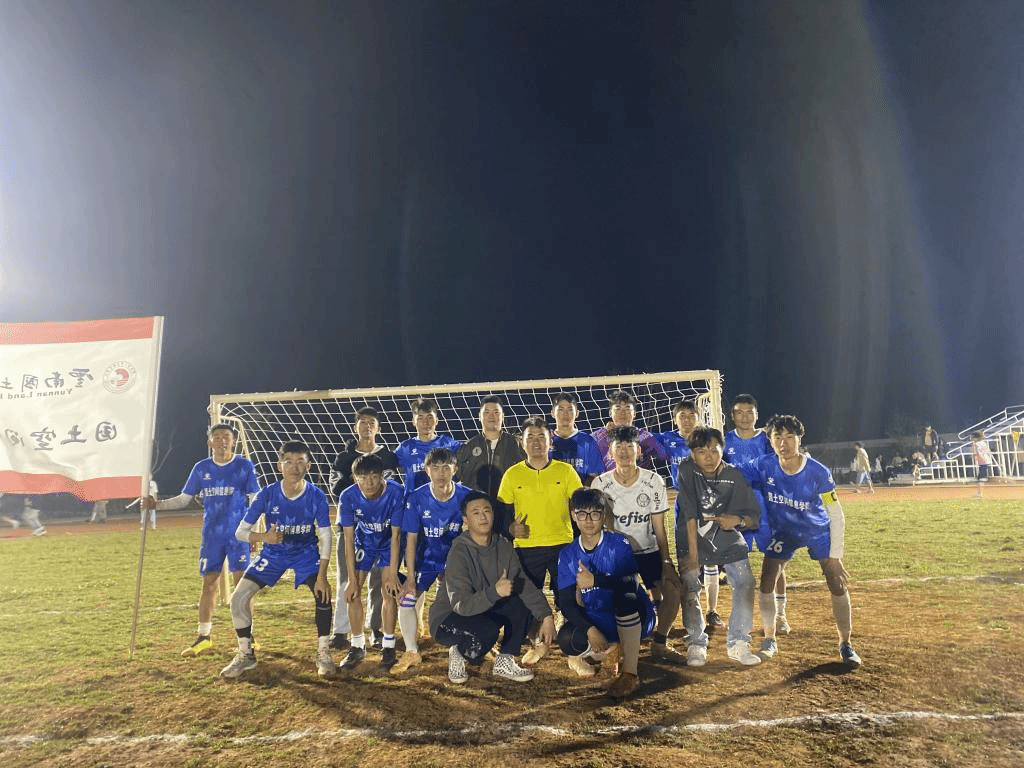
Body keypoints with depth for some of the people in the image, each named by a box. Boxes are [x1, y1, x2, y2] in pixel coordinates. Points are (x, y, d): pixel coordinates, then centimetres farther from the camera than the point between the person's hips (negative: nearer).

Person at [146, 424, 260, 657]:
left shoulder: (244, 466, -4)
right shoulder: (201, 468, 5)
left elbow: (255, 501, -3)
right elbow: (183, 499, 12)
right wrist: (156, 505, -1)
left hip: (238, 534, -3)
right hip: (211, 536, 3)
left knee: (242, 582, -4)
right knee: (208, 583, 7)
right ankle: (204, 638, 18)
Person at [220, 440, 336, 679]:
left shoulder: (316, 496, -22)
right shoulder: (267, 495, -21)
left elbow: (326, 536, -18)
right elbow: (240, 532, -15)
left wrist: (322, 575, -25)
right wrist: (264, 537, -37)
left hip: (306, 551, -1)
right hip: (273, 552, 2)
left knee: (323, 593, -22)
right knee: (238, 597, -10)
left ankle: (323, 653, 0)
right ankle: (245, 654, 14)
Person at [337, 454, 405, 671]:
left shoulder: (395, 493, -32)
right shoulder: (348, 497, -27)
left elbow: (395, 536, -24)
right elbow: (348, 540, -21)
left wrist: (392, 575, -24)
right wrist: (352, 579, -21)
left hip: (388, 544, -2)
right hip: (363, 543, 2)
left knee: (389, 592, -11)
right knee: (352, 592, -5)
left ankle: (388, 646, 8)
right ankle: (358, 646, 13)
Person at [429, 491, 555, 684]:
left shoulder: (503, 546, -6)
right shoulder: (459, 552, -25)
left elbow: (524, 584, -7)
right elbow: (461, 605, -31)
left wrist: (546, 617, -19)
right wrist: (495, 592, -46)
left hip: (486, 611, 6)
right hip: (448, 619, -6)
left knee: (525, 605, -16)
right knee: (488, 629, -35)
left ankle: (505, 662, 1)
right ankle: (460, 655, -2)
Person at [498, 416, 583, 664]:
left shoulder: (566, 471, 1)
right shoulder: (512, 474, 2)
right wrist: (511, 528, -10)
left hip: (563, 545, -1)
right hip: (526, 547, 1)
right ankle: (538, 644, 33)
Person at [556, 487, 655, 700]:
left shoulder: (618, 543, -12)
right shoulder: (568, 555, -2)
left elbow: (631, 585, -23)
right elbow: (567, 603, -8)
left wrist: (596, 581, -33)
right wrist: (590, 630, -23)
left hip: (633, 620, -2)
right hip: (596, 622, 3)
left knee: (624, 595, -35)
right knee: (566, 638, -27)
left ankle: (629, 673, -25)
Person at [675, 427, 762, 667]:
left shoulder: (734, 476, -11)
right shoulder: (687, 470, -16)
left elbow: (755, 517, -5)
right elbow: (690, 514, -22)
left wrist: (739, 520, -28)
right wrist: (693, 554, -25)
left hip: (728, 538, 2)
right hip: (692, 538, -2)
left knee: (745, 582, -8)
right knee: (689, 588, -11)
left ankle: (737, 643, 6)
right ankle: (697, 644, 6)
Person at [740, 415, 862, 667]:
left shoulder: (818, 473, -28)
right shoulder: (763, 466, -24)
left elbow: (837, 517, -21)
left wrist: (834, 557, -21)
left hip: (818, 531, -1)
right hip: (782, 532, 2)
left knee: (837, 585, -4)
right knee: (766, 584, -3)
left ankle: (845, 644, 17)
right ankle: (769, 639, 17)